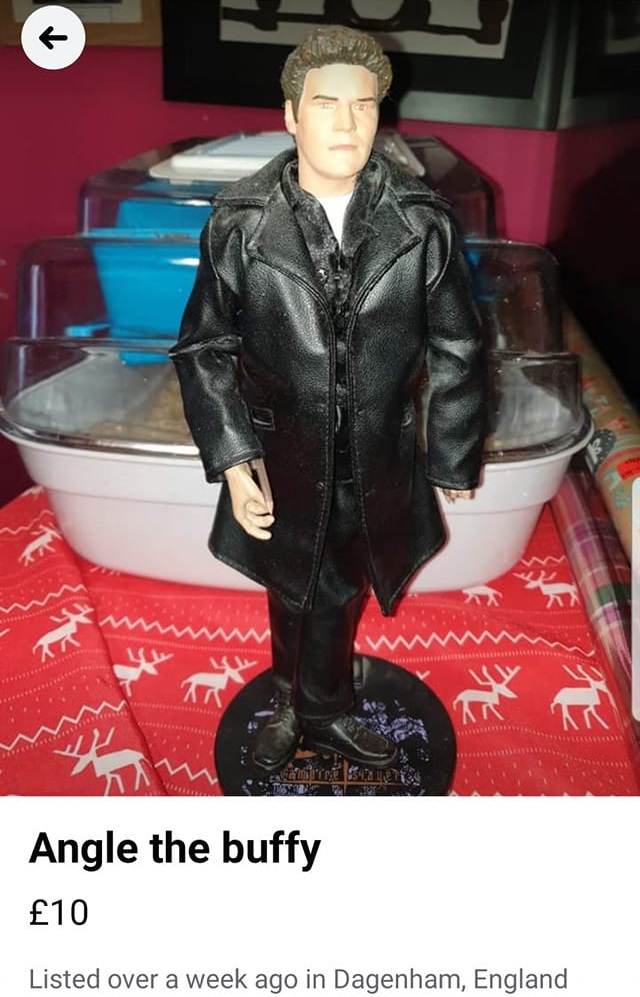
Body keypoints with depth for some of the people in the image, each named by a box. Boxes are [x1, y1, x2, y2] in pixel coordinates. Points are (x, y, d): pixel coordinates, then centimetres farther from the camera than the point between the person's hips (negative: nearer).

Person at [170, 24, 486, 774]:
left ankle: (315, 712, 49)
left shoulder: (422, 223, -8)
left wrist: (454, 461, 3)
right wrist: (231, 459, -12)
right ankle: (307, 707, 51)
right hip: (283, 465, 0)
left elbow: (457, 350, -1)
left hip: (378, 467, 1)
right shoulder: (240, 224, -10)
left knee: (336, 599, 19)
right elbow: (203, 347, -4)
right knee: (296, 597, 20)